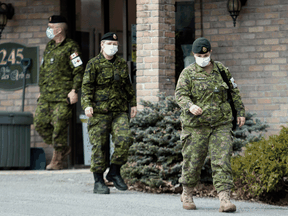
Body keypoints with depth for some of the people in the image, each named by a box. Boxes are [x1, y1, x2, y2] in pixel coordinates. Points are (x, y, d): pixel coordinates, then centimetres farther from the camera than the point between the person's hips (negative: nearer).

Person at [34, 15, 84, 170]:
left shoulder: (71, 47, -6)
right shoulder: (49, 46, 17)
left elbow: (79, 71, -9)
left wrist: (74, 90, -17)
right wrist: (41, 90, 21)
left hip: (63, 95, -8)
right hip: (46, 96, 8)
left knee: (59, 126, -8)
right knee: (40, 123, 2)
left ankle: (57, 160, 1)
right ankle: (62, 149, 18)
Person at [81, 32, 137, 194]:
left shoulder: (122, 64, 15)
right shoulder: (94, 64, 0)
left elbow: (128, 86, 24)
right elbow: (87, 86, -6)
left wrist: (133, 104, 20)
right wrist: (87, 105, -18)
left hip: (119, 111, 4)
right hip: (99, 111, -4)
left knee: (124, 139, -14)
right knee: (99, 146, -3)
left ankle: (114, 173, 4)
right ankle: (99, 182, 5)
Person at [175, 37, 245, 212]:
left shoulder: (222, 70, 9)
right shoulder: (188, 73, -1)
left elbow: (234, 92, 18)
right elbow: (180, 94, -12)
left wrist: (241, 112, 16)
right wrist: (190, 106, -32)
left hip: (221, 124, 2)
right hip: (196, 125, -2)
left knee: (222, 161, -9)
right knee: (193, 161, 5)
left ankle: (225, 199, -15)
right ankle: (187, 195, 27)